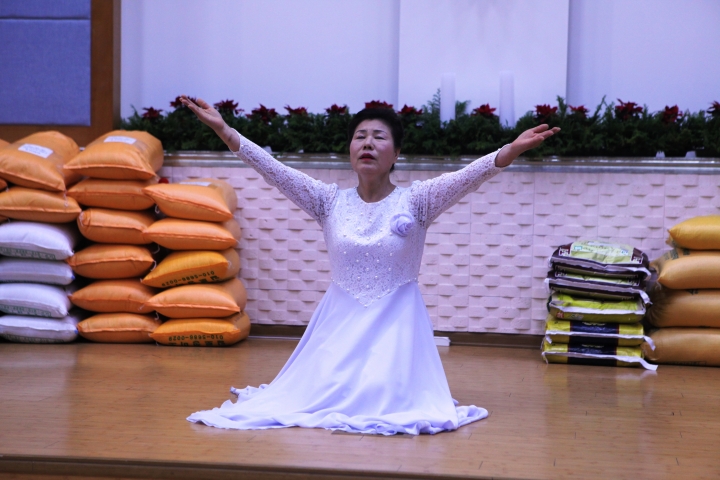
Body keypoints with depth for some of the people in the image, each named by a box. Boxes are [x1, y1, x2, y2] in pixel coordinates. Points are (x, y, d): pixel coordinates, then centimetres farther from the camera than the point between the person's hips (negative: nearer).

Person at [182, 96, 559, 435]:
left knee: (388, 398, -17)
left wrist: (512, 150, -36)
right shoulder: (330, 202, 0)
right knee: (322, 393, -9)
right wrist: (223, 130, -13)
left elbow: (468, 177, -19)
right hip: (341, 319, 2)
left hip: (396, 320, -2)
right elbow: (273, 170, -5)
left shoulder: (415, 201, -5)